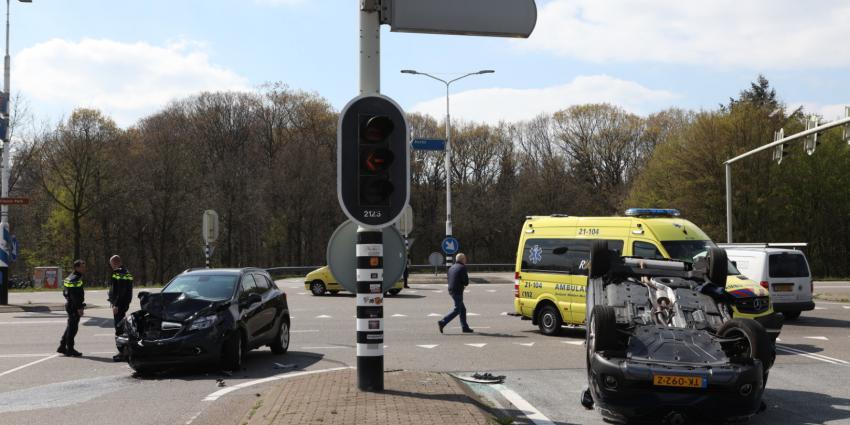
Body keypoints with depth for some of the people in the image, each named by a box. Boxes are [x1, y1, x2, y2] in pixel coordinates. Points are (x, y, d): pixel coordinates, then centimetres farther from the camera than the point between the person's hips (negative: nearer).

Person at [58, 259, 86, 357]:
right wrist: (79, 308, -23)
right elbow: (75, 295, -23)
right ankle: (70, 350, 0)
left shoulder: (70, 278, 16)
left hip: (69, 304, 10)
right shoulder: (75, 279, -18)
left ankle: (62, 347, 22)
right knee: (72, 328, -4)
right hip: (74, 306, -10)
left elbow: (64, 292, 21)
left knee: (70, 327, 17)